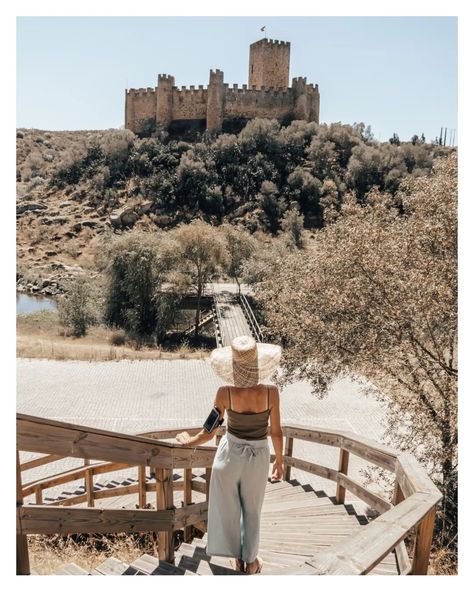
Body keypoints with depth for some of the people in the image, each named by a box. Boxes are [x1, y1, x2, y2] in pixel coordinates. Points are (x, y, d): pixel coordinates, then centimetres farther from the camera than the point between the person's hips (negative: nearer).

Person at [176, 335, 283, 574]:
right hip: (258, 457, 1)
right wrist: (280, 460, 6)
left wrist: (188, 441, 8)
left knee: (228, 507, 24)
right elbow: (276, 432, -11)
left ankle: (238, 557, 43)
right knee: (251, 510, 24)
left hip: (230, 453, 0)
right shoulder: (270, 392, -21)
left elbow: (209, 432, -11)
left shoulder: (225, 393, -21)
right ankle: (250, 561, 42)